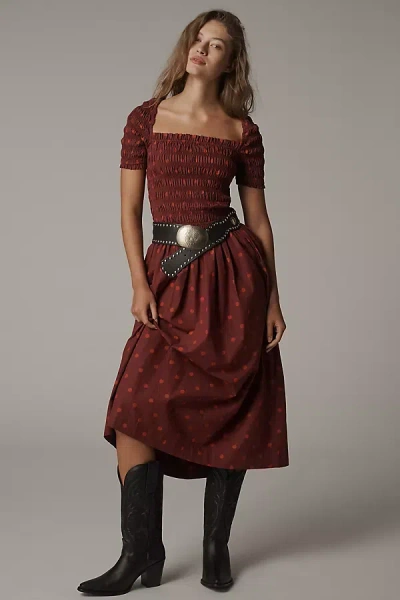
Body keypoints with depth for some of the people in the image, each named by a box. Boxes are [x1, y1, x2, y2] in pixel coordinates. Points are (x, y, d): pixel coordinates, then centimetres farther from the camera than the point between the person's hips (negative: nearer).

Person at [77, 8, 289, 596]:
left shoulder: (243, 131, 7)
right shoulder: (146, 119, 8)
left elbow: (259, 219, 9)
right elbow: (129, 210, 5)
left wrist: (272, 299, 4)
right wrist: (140, 284, -5)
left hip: (231, 272, 0)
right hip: (168, 276, 1)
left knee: (229, 413, 2)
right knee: (135, 408, -9)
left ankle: (216, 547, 18)